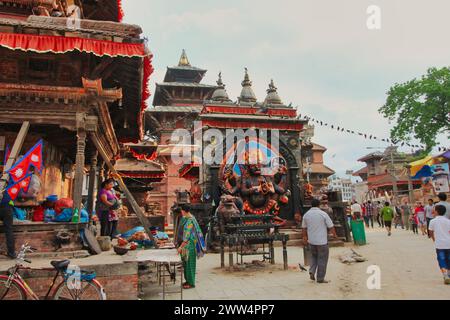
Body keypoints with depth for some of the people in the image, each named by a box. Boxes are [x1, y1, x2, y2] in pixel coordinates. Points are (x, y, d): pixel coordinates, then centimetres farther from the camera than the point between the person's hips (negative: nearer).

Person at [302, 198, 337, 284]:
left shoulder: (306, 215, 1)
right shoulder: (323, 214, -12)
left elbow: (304, 228, 10)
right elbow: (331, 227, -6)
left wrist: (305, 238, 24)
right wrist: (334, 234, 13)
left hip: (311, 241, 4)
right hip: (322, 241, -4)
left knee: (314, 256, 24)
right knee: (322, 259, 8)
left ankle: (312, 271, 7)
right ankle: (320, 279, 13)